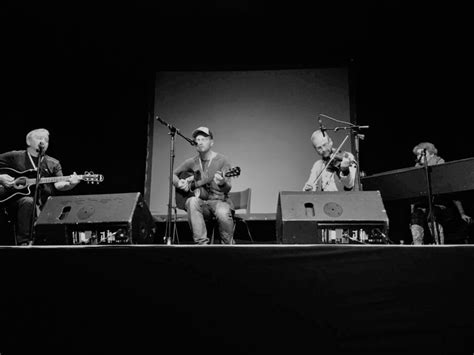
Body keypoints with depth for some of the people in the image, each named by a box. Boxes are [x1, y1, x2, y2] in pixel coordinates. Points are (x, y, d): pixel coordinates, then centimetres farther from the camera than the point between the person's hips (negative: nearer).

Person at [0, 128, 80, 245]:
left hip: (45, 208, 2)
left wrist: (70, 184, -21)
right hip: (16, 201, -2)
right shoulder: (14, 157, 10)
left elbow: (58, 185, 1)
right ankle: (23, 242, -25)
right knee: (29, 202, -35)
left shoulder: (53, 164, 15)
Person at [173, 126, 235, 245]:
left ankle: (228, 245, -7)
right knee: (192, 202, -33)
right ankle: (202, 243, -28)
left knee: (223, 213, -36)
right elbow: (173, 175, 19)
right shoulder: (192, 162, 8)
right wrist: (179, 183, -4)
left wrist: (222, 183, -35)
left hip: (219, 200, -2)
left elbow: (227, 189, -11)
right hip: (201, 201, 3)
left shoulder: (222, 160, -3)